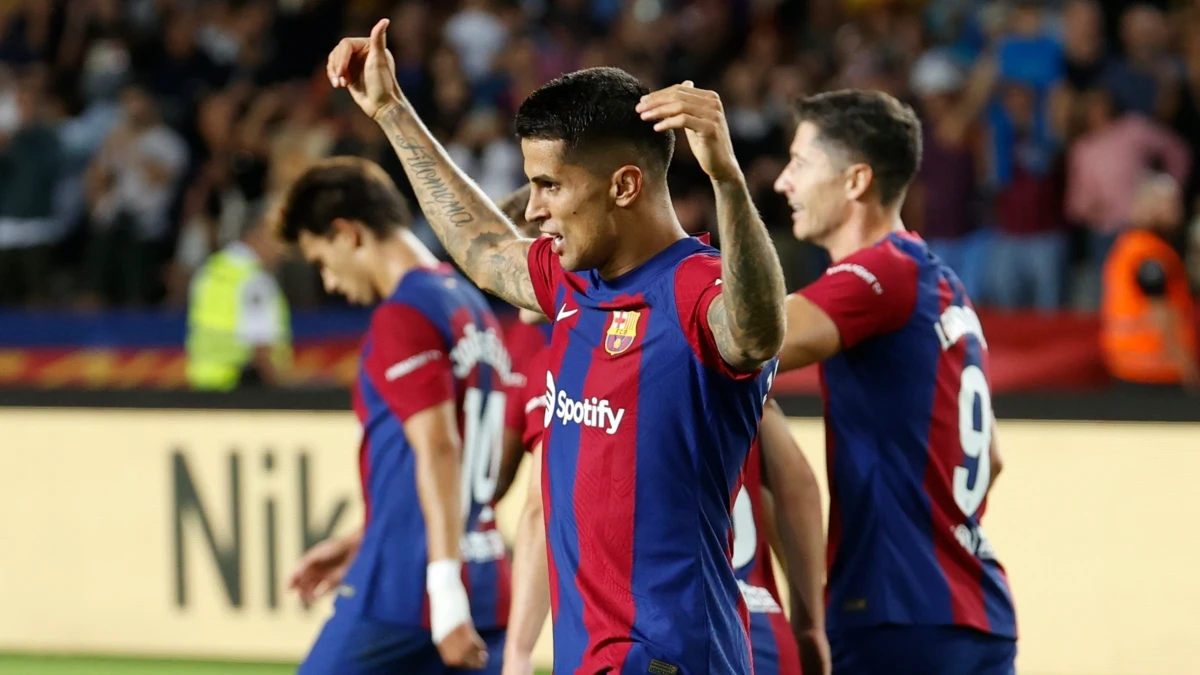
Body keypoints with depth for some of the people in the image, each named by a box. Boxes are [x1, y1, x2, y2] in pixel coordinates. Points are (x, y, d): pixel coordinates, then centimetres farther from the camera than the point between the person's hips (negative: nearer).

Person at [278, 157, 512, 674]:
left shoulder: (403, 317, -10)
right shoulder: (471, 307, 17)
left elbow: (438, 452, -19)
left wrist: (447, 596, -24)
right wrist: (361, 543, 27)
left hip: (403, 592, -8)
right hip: (487, 588, 8)